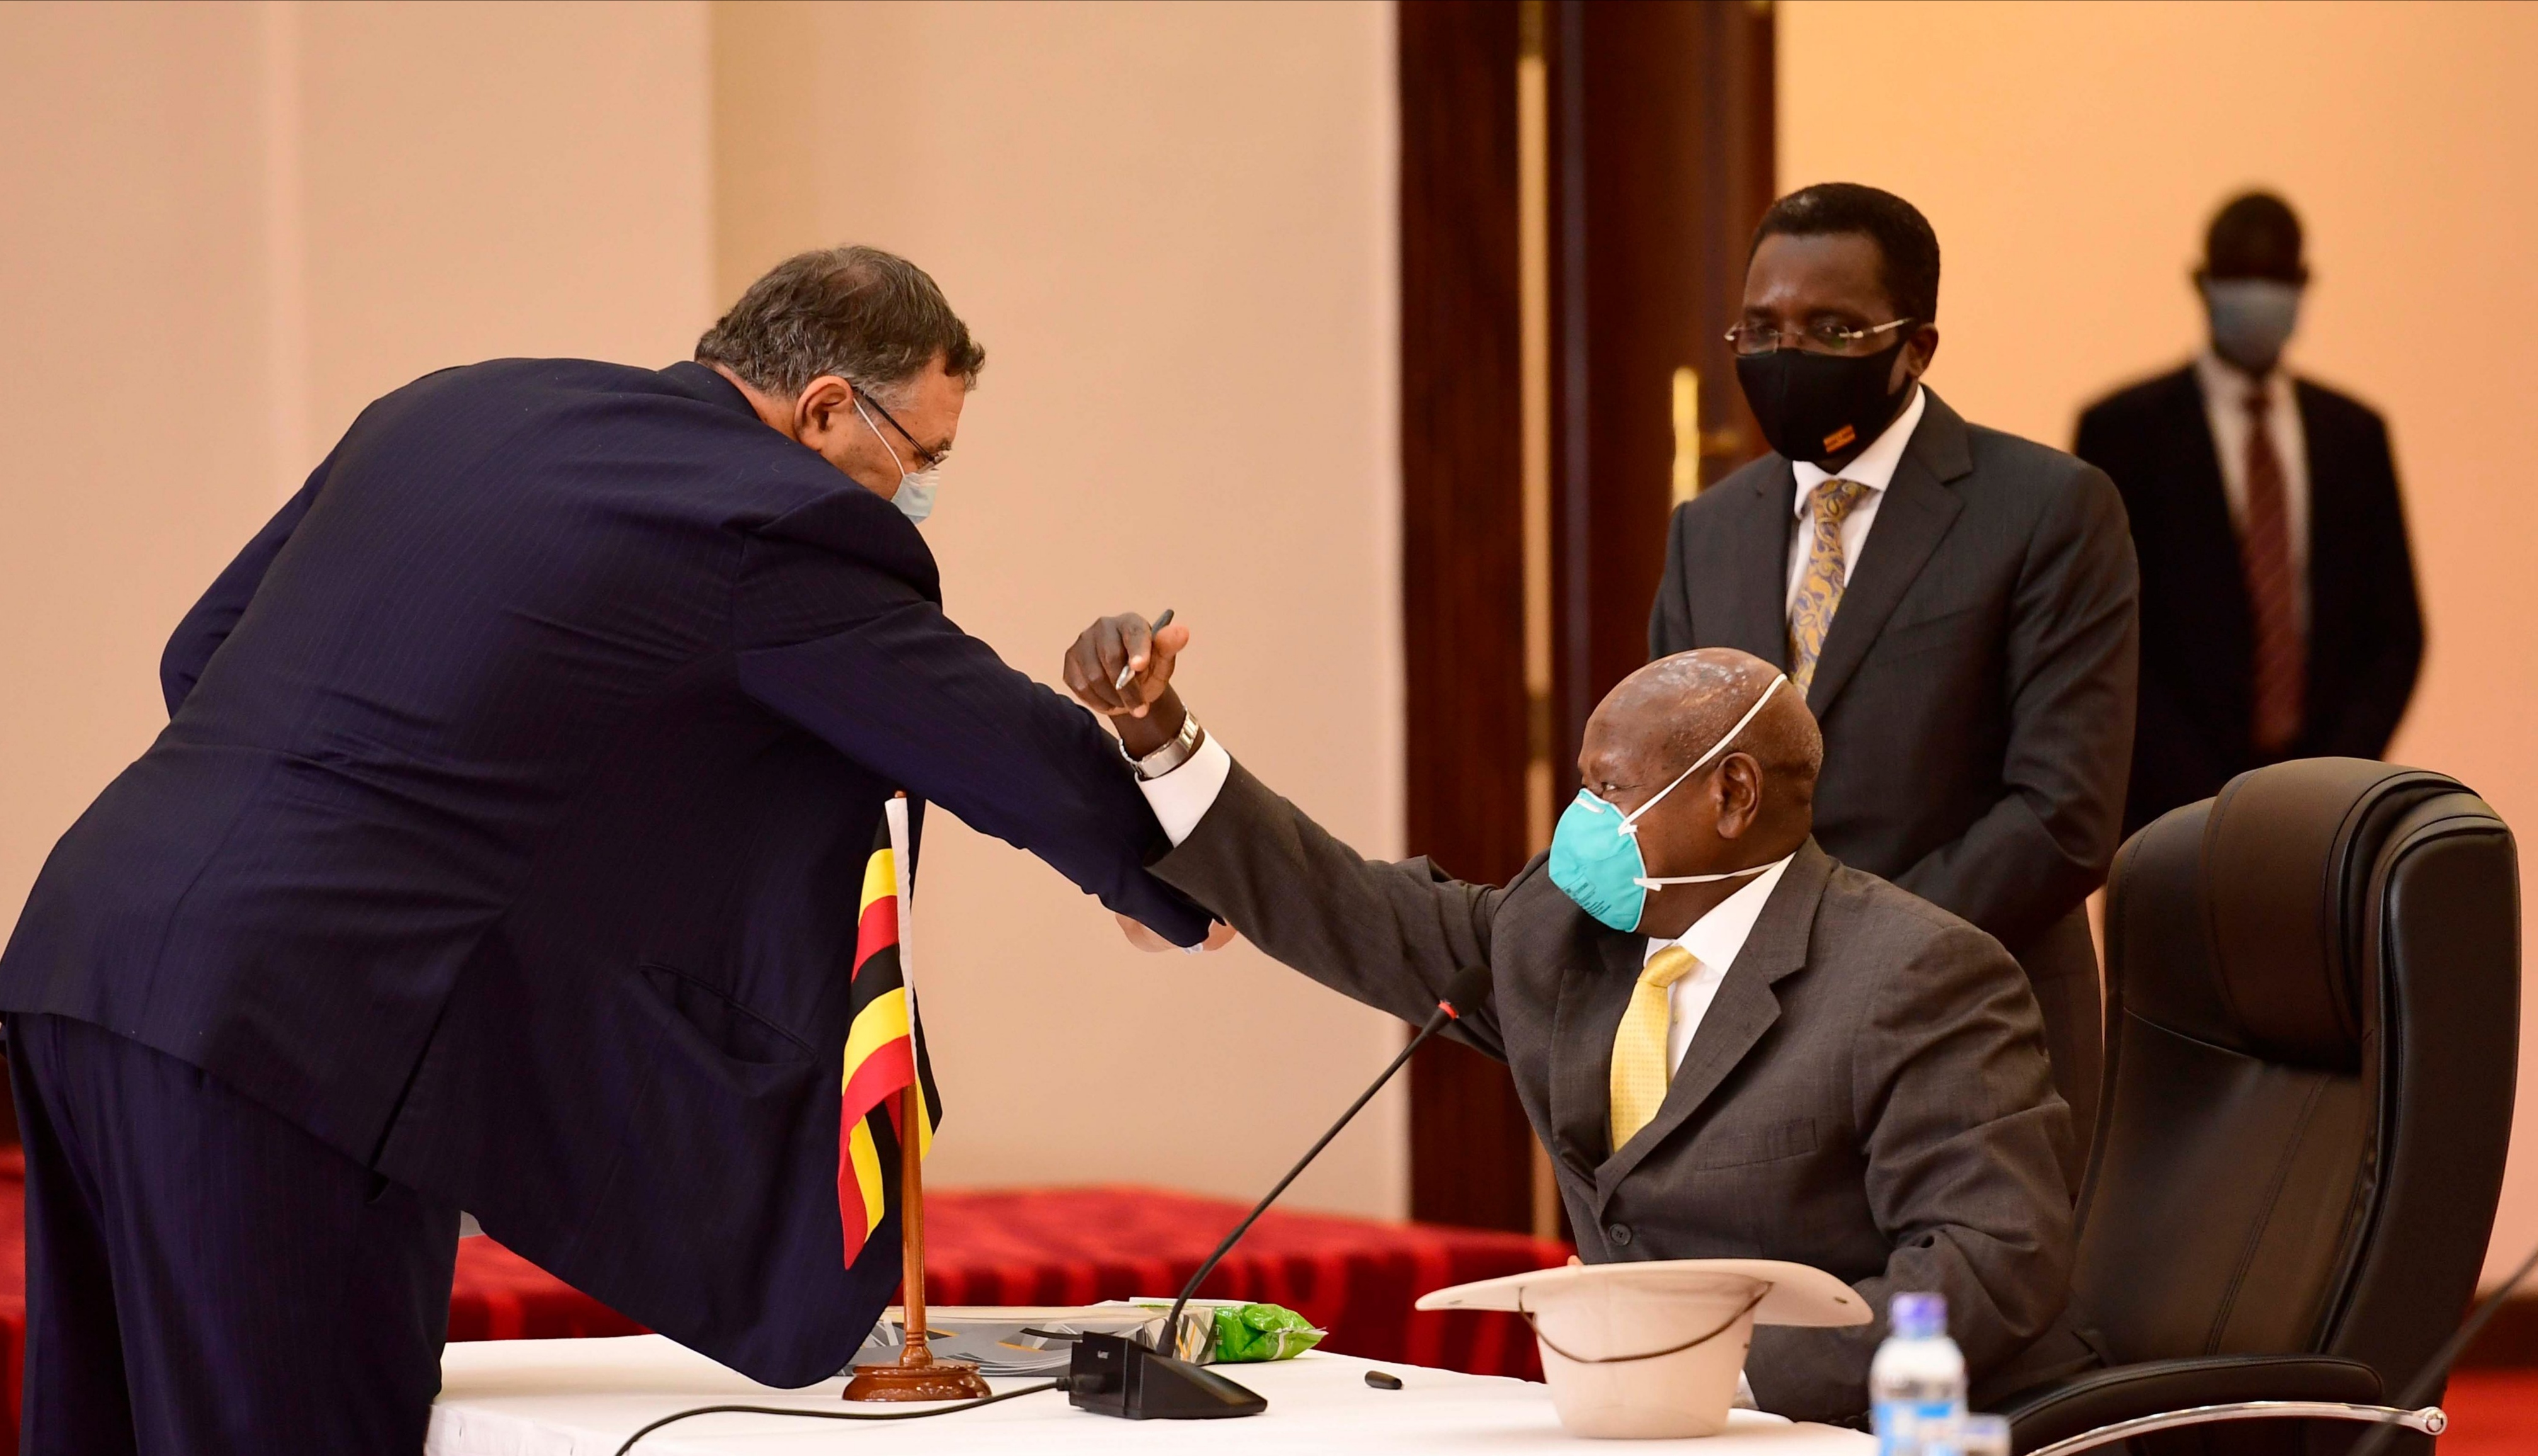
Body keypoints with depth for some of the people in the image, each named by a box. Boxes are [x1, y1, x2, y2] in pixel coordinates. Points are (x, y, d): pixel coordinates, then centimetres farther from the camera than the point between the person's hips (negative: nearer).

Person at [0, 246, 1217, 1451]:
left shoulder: (452, 407, 19)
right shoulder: (783, 522, -3)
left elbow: (201, 654, 22)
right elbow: (1020, 758, 5)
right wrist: (1173, 894, 24)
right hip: (301, 1024, -8)